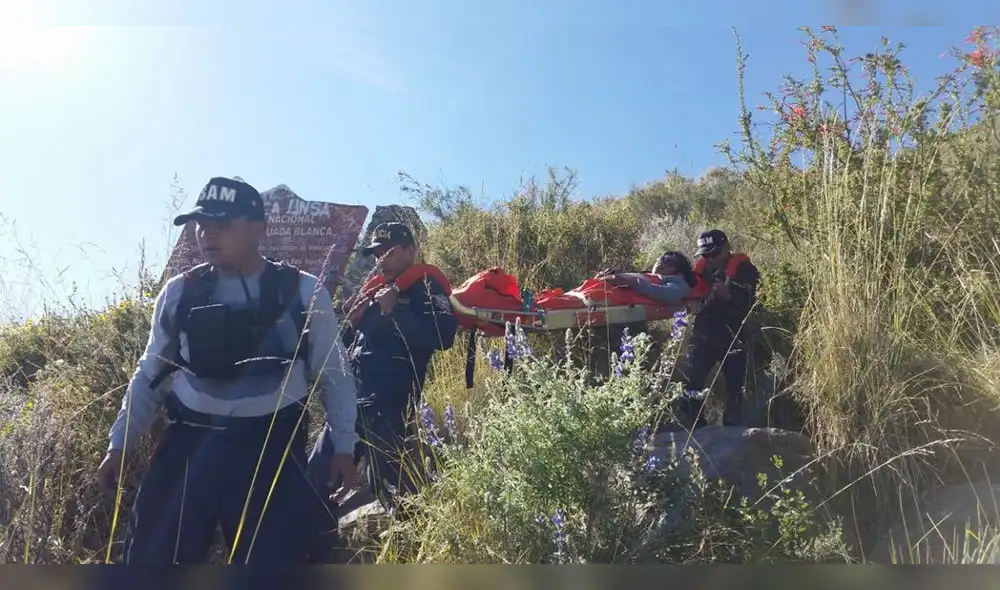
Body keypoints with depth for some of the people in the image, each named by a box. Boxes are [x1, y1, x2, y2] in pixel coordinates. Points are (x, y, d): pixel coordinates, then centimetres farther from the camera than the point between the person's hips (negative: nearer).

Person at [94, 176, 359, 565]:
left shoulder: (304, 292, -4)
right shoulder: (178, 294, 3)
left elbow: (333, 375, 4)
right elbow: (151, 374, 14)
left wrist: (344, 445, 3)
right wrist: (118, 444, 11)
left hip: (271, 448, -2)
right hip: (188, 444, 3)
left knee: (273, 560, 7)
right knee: (151, 556, 9)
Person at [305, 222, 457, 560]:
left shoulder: (425, 286, -2)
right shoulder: (374, 289, 20)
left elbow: (443, 334, -21)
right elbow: (347, 343, 27)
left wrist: (394, 312, -19)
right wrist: (352, 320, 6)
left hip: (389, 408, -8)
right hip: (352, 402, 8)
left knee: (391, 487, -2)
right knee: (316, 478, 11)